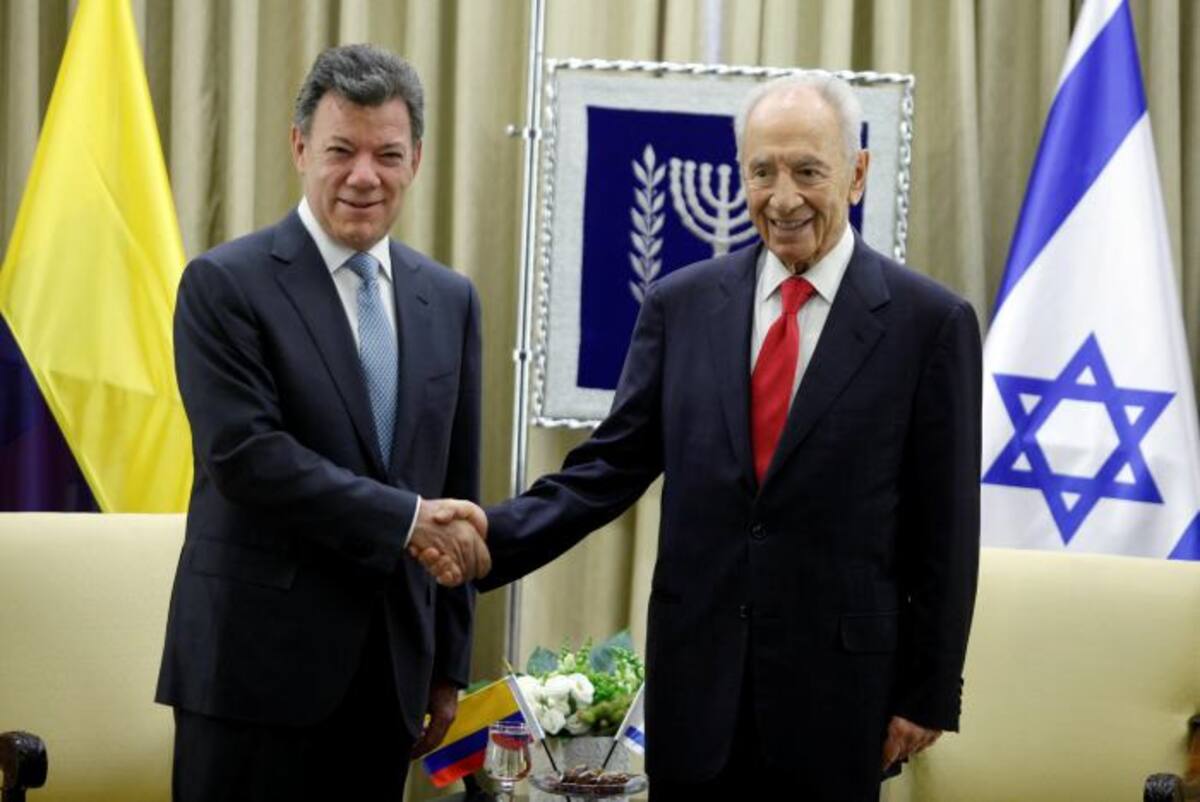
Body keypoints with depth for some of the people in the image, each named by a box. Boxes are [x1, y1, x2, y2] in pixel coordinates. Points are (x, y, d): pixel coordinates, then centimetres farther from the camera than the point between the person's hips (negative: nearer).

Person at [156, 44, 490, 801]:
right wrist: (406, 519, -17)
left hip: (391, 663, 5)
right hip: (261, 656, -5)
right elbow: (244, 454, -17)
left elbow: (458, 490, 13)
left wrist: (448, 666, 13)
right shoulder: (225, 284, -6)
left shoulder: (450, 300, 11)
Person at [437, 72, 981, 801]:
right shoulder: (682, 304, 4)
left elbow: (944, 529, -3)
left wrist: (930, 693, -3)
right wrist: (490, 536, -11)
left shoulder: (930, 322, -5)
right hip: (695, 681, 3)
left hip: (837, 686, -2)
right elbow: (612, 466, 4)